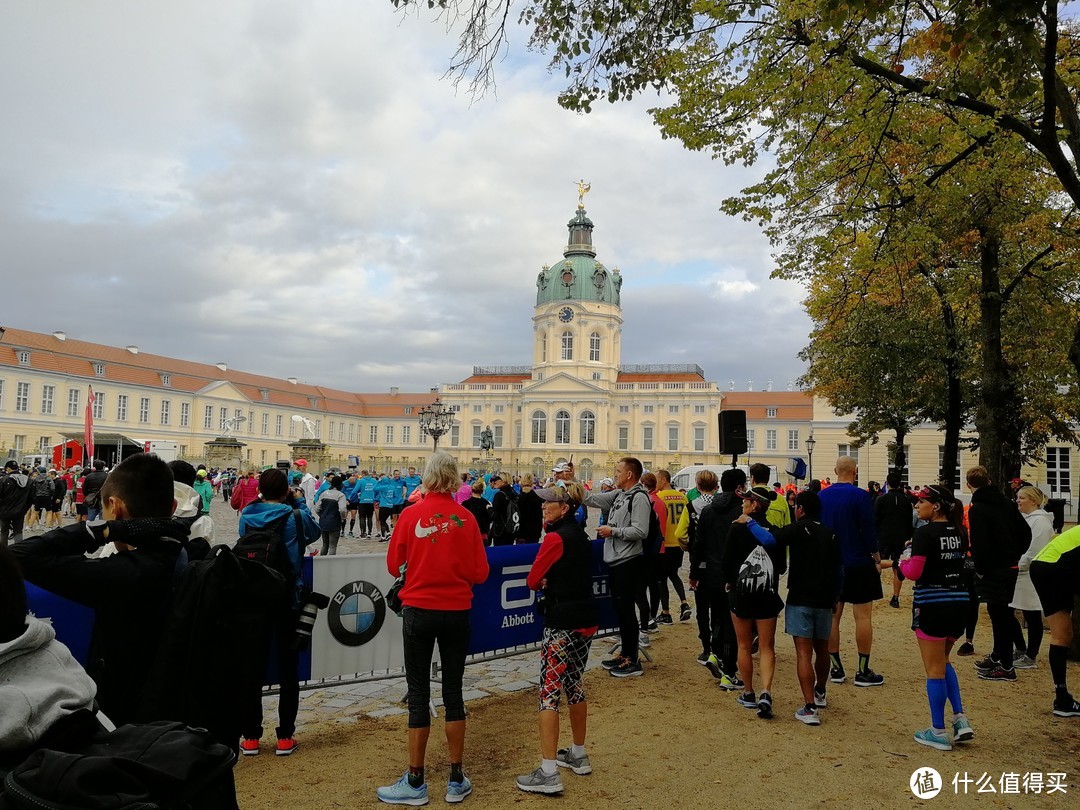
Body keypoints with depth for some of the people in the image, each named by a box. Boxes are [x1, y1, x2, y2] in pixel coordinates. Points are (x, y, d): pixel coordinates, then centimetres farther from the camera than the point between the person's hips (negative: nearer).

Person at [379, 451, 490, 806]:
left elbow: (393, 566, -3)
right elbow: (480, 573, -5)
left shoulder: (411, 514, -10)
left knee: (419, 695, 8)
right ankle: (456, 781, 21)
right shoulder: (466, 518, -8)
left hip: (418, 612, -1)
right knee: (453, 693, 12)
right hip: (456, 613, 1)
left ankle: (415, 783, 16)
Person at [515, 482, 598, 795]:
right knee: (573, 686, 20)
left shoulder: (555, 538, -16)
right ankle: (578, 756, 33)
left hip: (563, 623, -9)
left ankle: (548, 773, -2)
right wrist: (550, 582, -1)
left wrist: (544, 582, 6)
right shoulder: (580, 534, 11)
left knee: (548, 693, -4)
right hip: (586, 619, 9)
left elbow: (532, 581, -13)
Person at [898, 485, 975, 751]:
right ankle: (960, 719, 15)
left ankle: (939, 732, 14)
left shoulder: (925, 533, -14)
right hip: (958, 601, 7)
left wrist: (903, 560, 3)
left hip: (931, 604, -7)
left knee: (935, 669, 5)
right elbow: (959, 563, 15)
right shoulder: (960, 533, 6)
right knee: (943, 662, 24)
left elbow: (913, 572, -17)